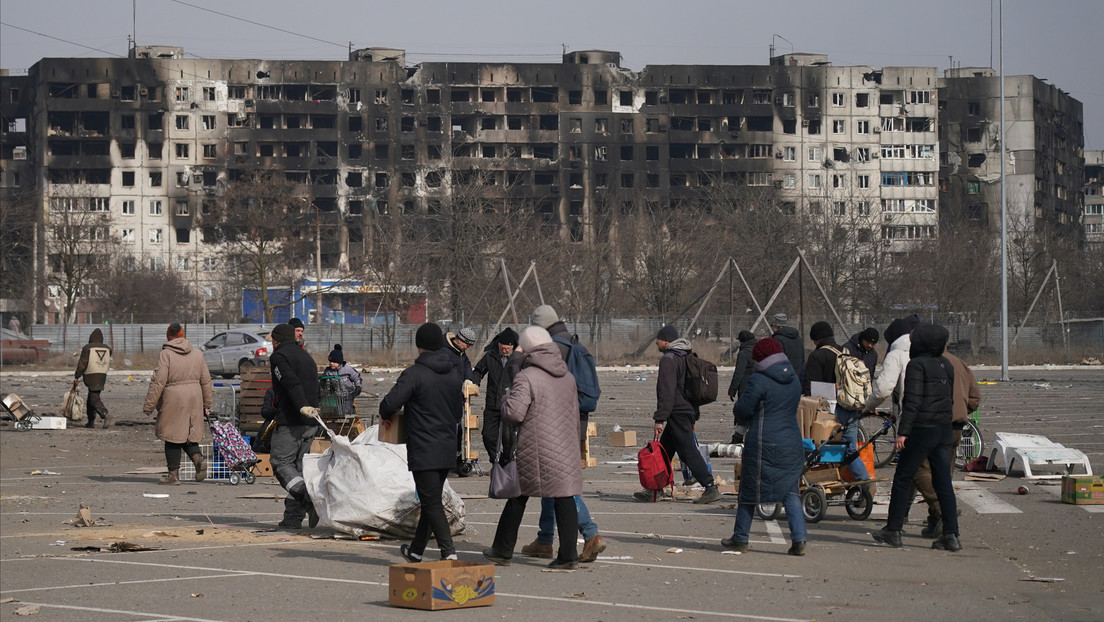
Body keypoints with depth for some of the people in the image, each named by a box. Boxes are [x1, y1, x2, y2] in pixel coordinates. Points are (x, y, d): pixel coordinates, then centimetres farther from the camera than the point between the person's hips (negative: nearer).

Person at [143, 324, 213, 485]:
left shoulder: (165, 354, -8)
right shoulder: (197, 354, 9)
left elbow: (158, 382, -13)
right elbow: (206, 381, 13)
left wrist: (149, 405, -8)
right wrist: (206, 404, 22)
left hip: (173, 399, -5)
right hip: (193, 399, 5)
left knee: (172, 437, 3)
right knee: (189, 434, 16)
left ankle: (174, 474, 6)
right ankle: (198, 458, -10)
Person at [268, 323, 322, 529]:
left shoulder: (279, 357, -2)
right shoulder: (306, 357, 25)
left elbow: (291, 382, -19)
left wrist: (302, 406, -31)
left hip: (290, 420, -8)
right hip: (311, 423, 8)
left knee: (281, 462, -4)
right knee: (299, 465, 10)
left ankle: (310, 498, -26)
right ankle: (293, 517, 6)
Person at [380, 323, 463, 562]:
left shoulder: (414, 374, -14)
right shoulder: (454, 374, 8)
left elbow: (389, 405, -19)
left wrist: (387, 414, 3)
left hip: (423, 450, -7)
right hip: (448, 449, 7)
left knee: (432, 503, -5)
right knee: (432, 500, 17)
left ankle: (448, 551, -15)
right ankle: (416, 550, 29)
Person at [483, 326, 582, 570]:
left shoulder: (526, 378, -12)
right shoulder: (568, 377, 11)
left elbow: (514, 413, -20)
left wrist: (505, 400, 2)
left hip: (535, 451, -5)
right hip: (565, 450, 5)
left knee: (517, 498, 9)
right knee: (565, 499, 2)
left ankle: (503, 550, 19)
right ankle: (568, 554, -3)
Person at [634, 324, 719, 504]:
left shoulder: (668, 359, -13)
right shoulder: (686, 357, 18)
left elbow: (667, 392, -20)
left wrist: (659, 419, -19)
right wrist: (694, 417, 25)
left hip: (678, 414, -10)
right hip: (689, 411, 10)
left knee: (688, 451, -9)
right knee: (664, 450, 14)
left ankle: (711, 488, -12)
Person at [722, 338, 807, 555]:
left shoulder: (759, 381, -12)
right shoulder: (794, 380, 10)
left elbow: (742, 411, -10)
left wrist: (738, 406, 12)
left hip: (763, 445, -5)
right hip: (791, 444, 5)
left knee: (749, 490, 7)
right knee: (790, 492, 6)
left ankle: (740, 539, 15)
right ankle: (799, 539, -6)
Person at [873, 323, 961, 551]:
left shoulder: (917, 365, -11)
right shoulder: (946, 365, 12)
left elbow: (913, 401, -18)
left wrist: (902, 432, -18)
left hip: (922, 430, -7)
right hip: (945, 430, 7)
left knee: (902, 479, 4)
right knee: (943, 483, 6)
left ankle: (893, 531, 8)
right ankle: (951, 535, 0)